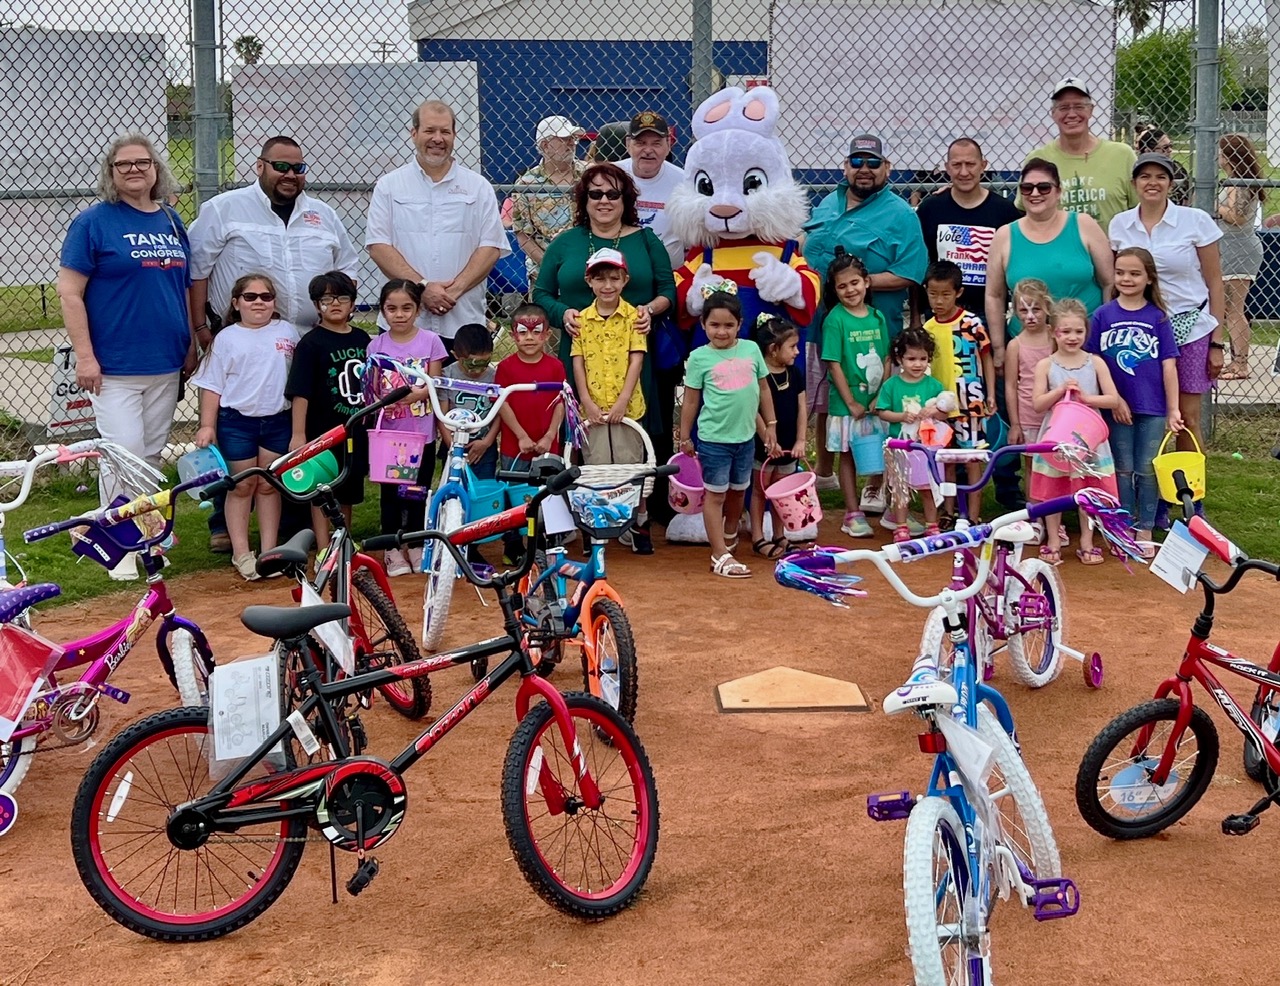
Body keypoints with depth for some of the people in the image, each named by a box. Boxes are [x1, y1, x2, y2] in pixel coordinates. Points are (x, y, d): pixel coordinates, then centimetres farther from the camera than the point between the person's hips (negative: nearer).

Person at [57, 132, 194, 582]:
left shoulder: (171, 221, 12)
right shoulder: (94, 222, -5)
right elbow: (69, 292, -8)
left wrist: (191, 344, 15)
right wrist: (84, 355, -14)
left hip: (166, 365, 5)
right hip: (113, 366, -5)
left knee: (152, 453, 12)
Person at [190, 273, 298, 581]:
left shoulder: (287, 332, 4)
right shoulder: (226, 338, -1)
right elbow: (212, 385, 1)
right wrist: (207, 425, -5)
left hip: (277, 420, 2)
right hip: (237, 421, -2)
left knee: (269, 486, 9)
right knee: (242, 486, 4)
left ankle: (269, 551, 15)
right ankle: (241, 553, 11)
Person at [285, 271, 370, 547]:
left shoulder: (362, 340, 7)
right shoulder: (311, 343, -8)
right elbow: (300, 393, -12)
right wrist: (298, 435, -17)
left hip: (356, 432, 5)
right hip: (324, 433, -5)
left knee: (348, 493, 15)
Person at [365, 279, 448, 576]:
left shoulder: (430, 341, -1)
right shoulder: (376, 345, 2)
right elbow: (372, 389, 0)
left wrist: (416, 394, -21)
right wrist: (378, 397, -22)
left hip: (422, 433, 0)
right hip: (388, 432, 1)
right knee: (390, 493, 6)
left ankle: (416, 547, 22)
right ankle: (393, 550, 16)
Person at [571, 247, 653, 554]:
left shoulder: (633, 316, -1)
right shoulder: (582, 319, 4)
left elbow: (636, 359, -6)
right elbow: (578, 362, 2)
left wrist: (623, 400, -13)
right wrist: (587, 401, -8)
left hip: (626, 406, -1)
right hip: (593, 407, 1)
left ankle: (640, 522, 17)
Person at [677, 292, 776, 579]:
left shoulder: (751, 349, 0)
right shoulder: (699, 357, -9)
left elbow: (763, 389, 10)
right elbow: (691, 400, -2)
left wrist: (770, 425, 11)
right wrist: (685, 437, 2)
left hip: (746, 436, 4)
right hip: (714, 438, -4)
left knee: (738, 491, 19)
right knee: (715, 494, 2)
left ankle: (730, 538, 42)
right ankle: (720, 556, 5)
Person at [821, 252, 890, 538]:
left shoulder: (878, 317, 3)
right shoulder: (835, 319, -10)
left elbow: (886, 360, 6)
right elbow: (834, 364, -12)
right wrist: (851, 402, -13)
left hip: (877, 400, 4)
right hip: (846, 402, -4)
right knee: (848, 455, 5)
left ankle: (873, 494, 38)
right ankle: (852, 513, 13)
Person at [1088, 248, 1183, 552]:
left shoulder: (1158, 317, -1)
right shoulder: (1102, 315, -1)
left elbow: (1168, 365, -1)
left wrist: (1173, 410, -4)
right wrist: (1114, 399, -9)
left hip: (1153, 408, 0)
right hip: (1117, 408, 0)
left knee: (1148, 470, 5)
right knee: (1123, 469, 8)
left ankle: (1145, 530, 15)